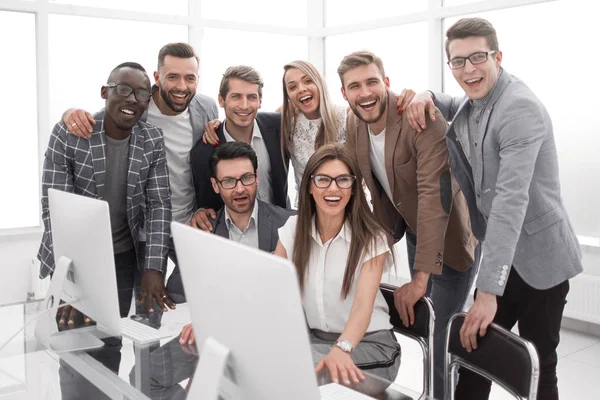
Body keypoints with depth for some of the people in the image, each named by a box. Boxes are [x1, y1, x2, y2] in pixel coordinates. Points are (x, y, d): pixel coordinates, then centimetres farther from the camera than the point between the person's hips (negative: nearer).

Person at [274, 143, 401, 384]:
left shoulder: (371, 239, -12)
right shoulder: (293, 229, 0)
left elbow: (363, 305, -25)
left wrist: (341, 349, -46)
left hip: (367, 343, -3)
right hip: (311, 338, 3)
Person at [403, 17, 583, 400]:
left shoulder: (520, 109, -22)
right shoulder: (472, 104, 5)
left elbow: (511, 200, -31)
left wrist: (488, 291, -35)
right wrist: (424, 96, 0)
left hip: (539, 257, -8)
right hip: (504, 254, 8)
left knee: (536, 365, 4)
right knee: (473, 347, 12)